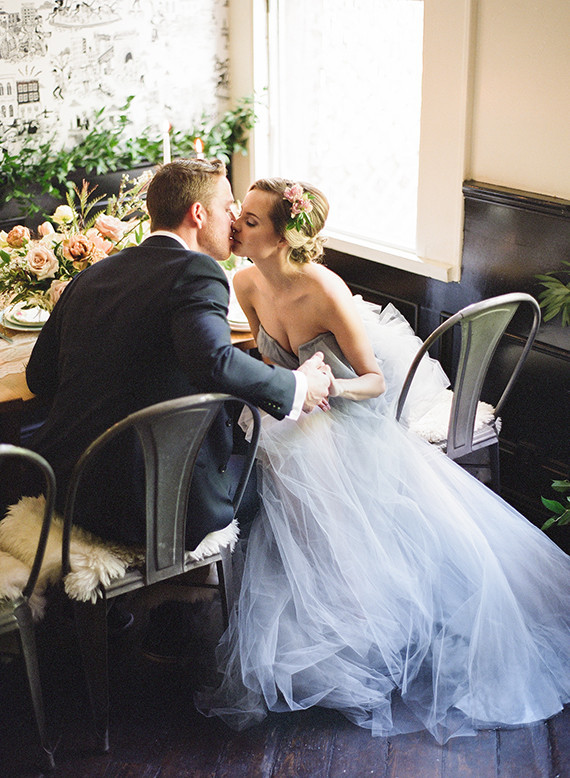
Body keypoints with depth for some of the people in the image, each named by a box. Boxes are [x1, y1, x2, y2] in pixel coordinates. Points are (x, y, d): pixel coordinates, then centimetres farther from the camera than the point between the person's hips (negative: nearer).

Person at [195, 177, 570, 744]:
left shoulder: (326, 293, -28)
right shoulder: (247, 284, -9)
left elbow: (375, 380, -18)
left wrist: (332, 387, -39)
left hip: (356, 418, -5)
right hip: (300, 421, 5)